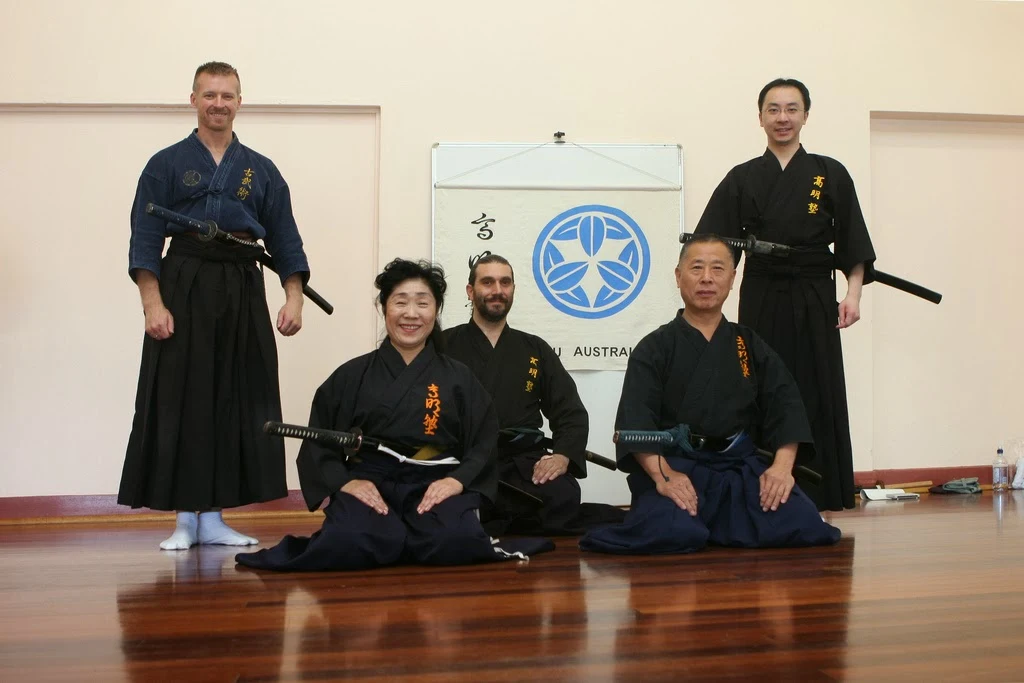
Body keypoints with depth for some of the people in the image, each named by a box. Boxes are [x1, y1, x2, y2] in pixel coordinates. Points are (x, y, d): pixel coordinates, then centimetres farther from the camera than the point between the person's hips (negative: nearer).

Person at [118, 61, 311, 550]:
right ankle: (185, 520, 9)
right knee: (179, 401, -3)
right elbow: (145, 240, -1)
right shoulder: (166, 165, 6)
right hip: (183, 290, -2)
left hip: (243, 293, 3)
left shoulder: (262, 171, 14)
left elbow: (285, 241, 11)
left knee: (236, 401, 3)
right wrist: (152, 304, -11)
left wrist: (293, 298, -1)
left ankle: (213, 517, 14)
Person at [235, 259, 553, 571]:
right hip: (369, 482, -1)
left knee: (453, 543, -32)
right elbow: (317, 444, 7)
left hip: (434, 485, 1)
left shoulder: (459, 378, 11)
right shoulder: (351, 376, 9)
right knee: (350, 545, -34)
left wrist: (457, 480, -14)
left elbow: (484, 444, 6)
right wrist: (344, 481, -11)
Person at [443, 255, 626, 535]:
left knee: (564, 498, -32)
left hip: (525, 465, 2)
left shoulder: (535, 349, 20)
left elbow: (572, 413, 13)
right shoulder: (444, 346, 11)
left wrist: (563, 456, -8)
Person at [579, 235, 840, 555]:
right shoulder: (655, 348, 4)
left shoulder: (750, 345, 15)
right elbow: (634, 420, -8)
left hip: (743, 466, 4)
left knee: (802, 525, -20)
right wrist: (662, 475, -23)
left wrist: (783, 465, -11)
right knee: (674, 533, -33)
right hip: (674, 465, -4)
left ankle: (713, 522, 7)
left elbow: (786, 406, 6)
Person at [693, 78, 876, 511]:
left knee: (818, 399, 0)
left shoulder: (830, 175, 6)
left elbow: (853, 246, 5)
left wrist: (853, 293, -6)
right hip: (761, 300, 0)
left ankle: (817, 502, 9)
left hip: (813, 301, 0)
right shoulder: (743, 179, 6)